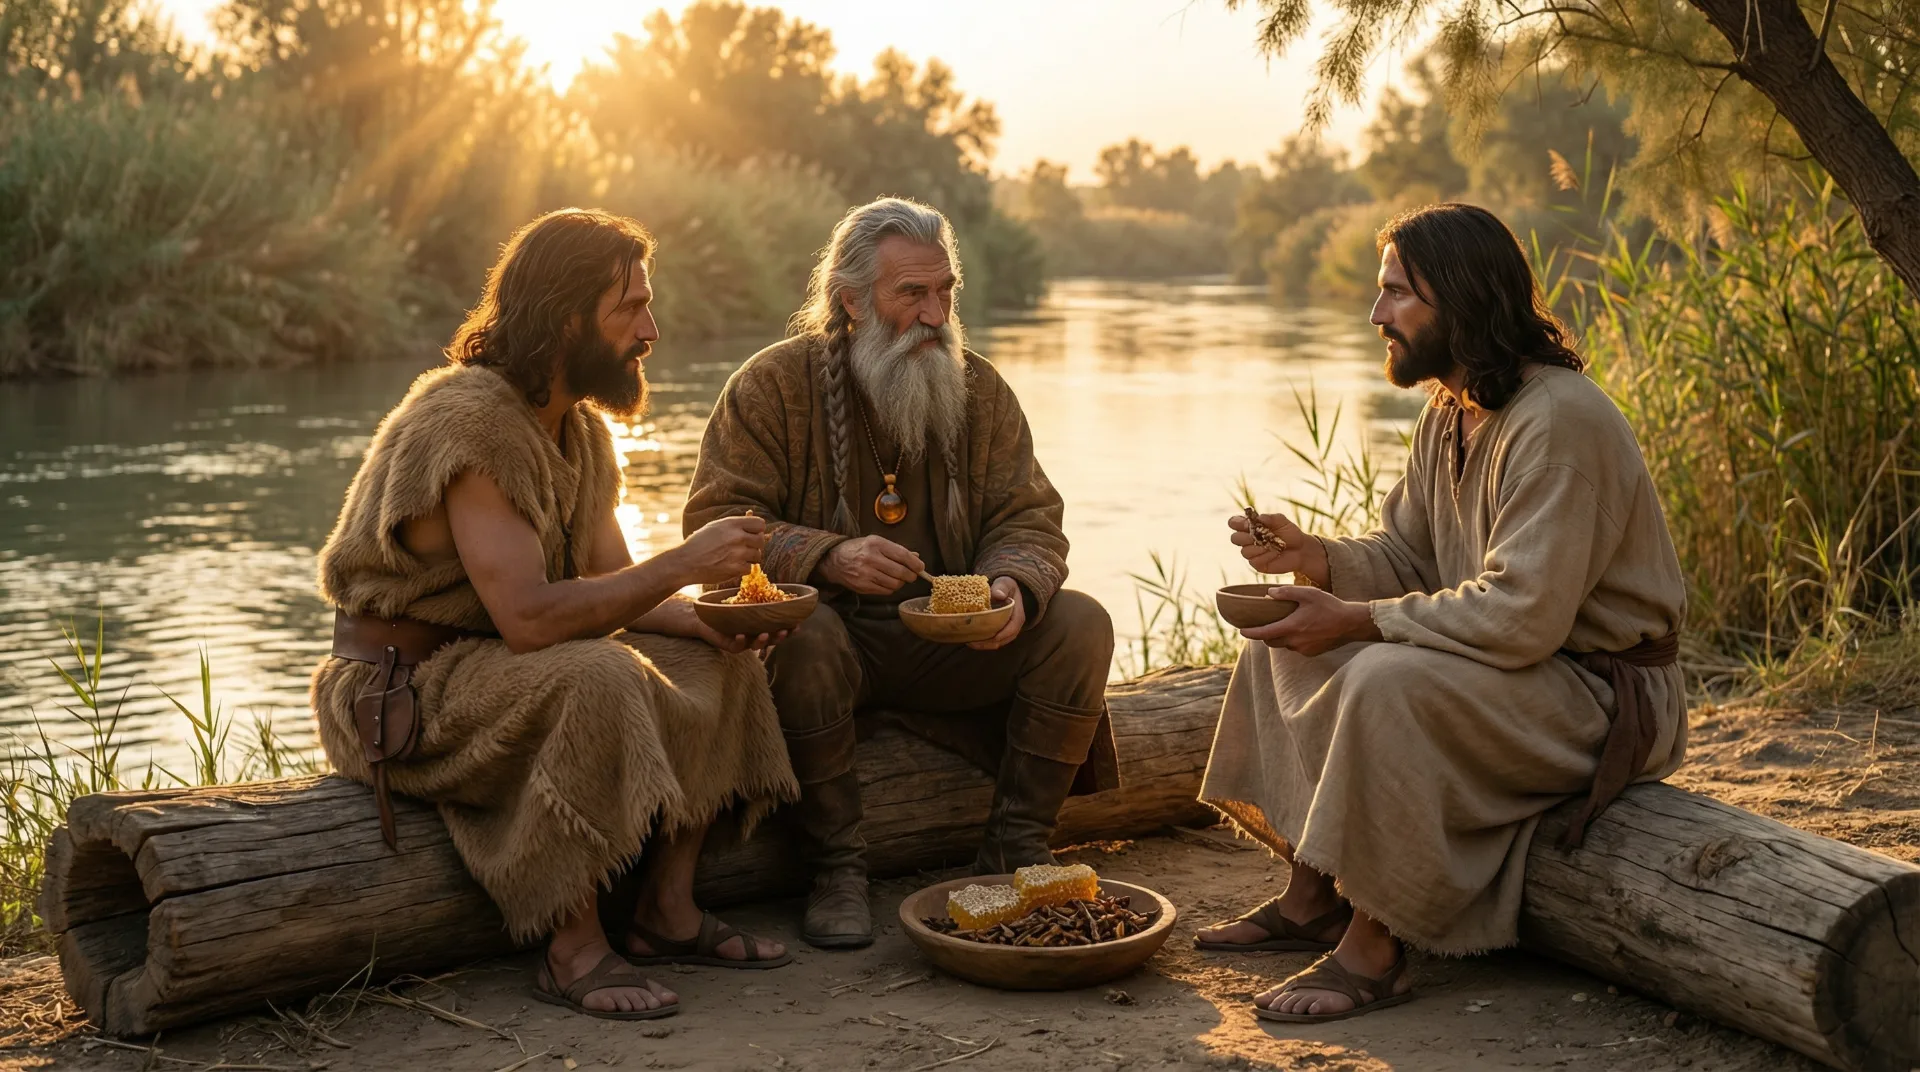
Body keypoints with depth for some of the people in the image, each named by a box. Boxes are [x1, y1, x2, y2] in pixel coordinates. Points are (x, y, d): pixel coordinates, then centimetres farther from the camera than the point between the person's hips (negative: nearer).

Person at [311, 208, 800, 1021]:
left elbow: (614, 586, 8)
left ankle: (667, 913, 0)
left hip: (491, 666, 10)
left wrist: (712, 617, -11)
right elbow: (528, 617, -31)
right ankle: (574, 951, -23)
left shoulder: (580, 427, 8)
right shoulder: (468, 419, -23)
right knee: (599, 678, -34)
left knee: (718, 659, 1)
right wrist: (684, 564, -26)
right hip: (402, 689, -9)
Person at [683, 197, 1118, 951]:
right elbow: (714, 521, -12)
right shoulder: (773, 385, -7)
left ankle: (1016, 849, -5)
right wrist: (828, 558, -30)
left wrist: (1015, 586, -22)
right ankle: (836, 868, -20)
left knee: (1080, 625, -16)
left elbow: (1028, 519, 3)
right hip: (835, 632, -4)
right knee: (804, 636, -37)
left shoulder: (980, 390, 4)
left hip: (951, 639, 4)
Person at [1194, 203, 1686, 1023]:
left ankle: (1374, 950, -22)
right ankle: (1312, 896, 6)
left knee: (1388, 680, -33)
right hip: (1507, 660, 10)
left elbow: (1521, 616, -30)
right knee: (1286, 645, 6)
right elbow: (1407, 559, 12)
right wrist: (1317, 557, -8)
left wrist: (1358, 620, -25)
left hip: (1601, 692, -10)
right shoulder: (1451, 413, 7)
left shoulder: (1558, 421, -24)